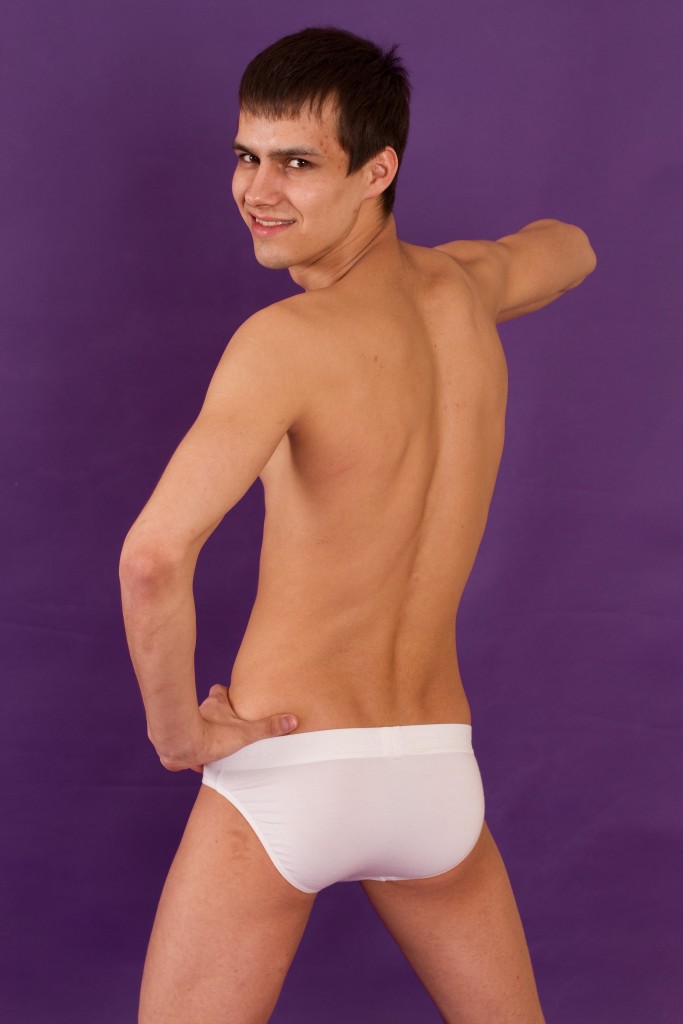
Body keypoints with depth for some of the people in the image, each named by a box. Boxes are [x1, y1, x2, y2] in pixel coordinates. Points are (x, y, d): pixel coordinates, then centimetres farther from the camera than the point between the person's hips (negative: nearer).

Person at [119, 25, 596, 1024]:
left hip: (280, 770, -6)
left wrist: (174, 728, -14)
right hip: (436, 781, 6)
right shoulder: (460, 285, 3)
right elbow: (569, 249, 29)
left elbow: (155, 553, -31)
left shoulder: (285, 340, -17)